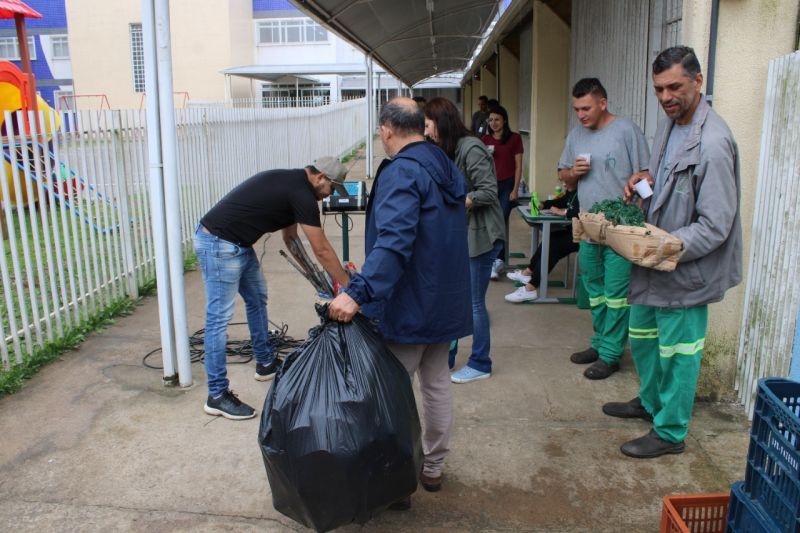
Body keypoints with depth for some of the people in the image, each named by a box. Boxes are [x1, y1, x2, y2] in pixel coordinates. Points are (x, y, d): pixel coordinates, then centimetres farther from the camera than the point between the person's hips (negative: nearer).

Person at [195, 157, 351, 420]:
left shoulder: (291, 183, 14)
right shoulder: (301, 194, -16)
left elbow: (290, 237, 20)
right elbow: (322, 250, -12)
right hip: (219, 245, -11)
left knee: (257, 299, 20)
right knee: (219, 318, -6)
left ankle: (266, 363, 35)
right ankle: (217, 396, 1)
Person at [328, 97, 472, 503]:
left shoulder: (401, 172, -19)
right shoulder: (448, 169, 11)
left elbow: (393, 242, -33)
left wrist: (357, 293, -39)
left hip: (406, 306, -9)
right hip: (445, 302, 9)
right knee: (437, 383, 18)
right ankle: (433, 467, 33)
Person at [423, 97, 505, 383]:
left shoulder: (471, 148, -16)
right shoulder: (447, 151, 10)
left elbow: (489, 192, -19)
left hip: (480, 236, -8)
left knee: (473, 303, 2)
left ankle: (480, 365, 19)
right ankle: (445, 356, 26)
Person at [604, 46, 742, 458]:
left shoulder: (712, 143, -23)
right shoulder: (668, 126, 5)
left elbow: (715, 226, -24)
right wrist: (648, 178, 2)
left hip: (687, 267, -9)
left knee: (677, 352, 5)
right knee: (641, 334, 23)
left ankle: (670, 433, 23)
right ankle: (650, 401, 45)